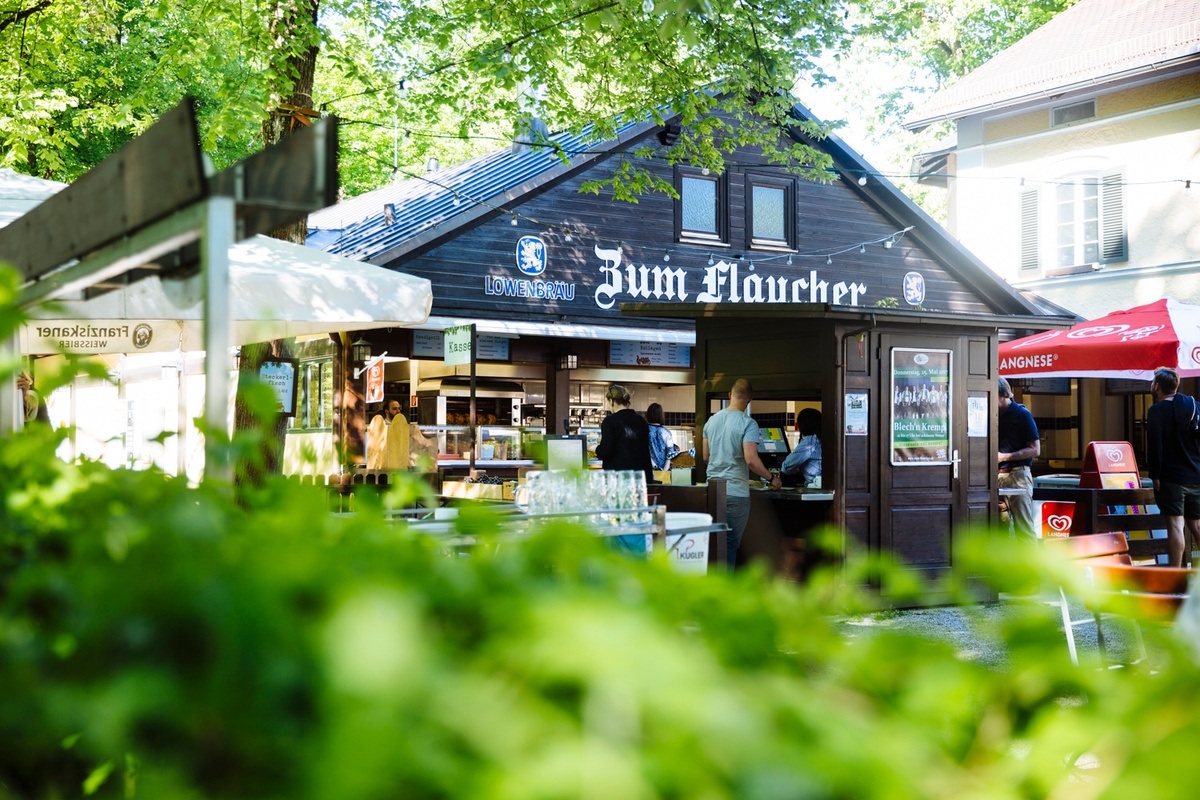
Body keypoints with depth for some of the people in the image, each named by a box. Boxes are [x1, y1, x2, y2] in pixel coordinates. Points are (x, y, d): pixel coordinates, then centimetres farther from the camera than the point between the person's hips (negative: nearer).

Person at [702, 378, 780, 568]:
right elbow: (751, 459, -20)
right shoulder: (747, 424, -11)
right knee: (731, 543, 2)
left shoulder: (712, 420, 9)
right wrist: (771, 478, -7)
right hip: (735, 492, -6)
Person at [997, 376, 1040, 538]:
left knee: (1024, 527, -7)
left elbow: (1035, 450, -6)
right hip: (996, 475, 6)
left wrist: (1004, 457, -14)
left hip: (1017, 475, -6)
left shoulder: (1022, 414, -4)